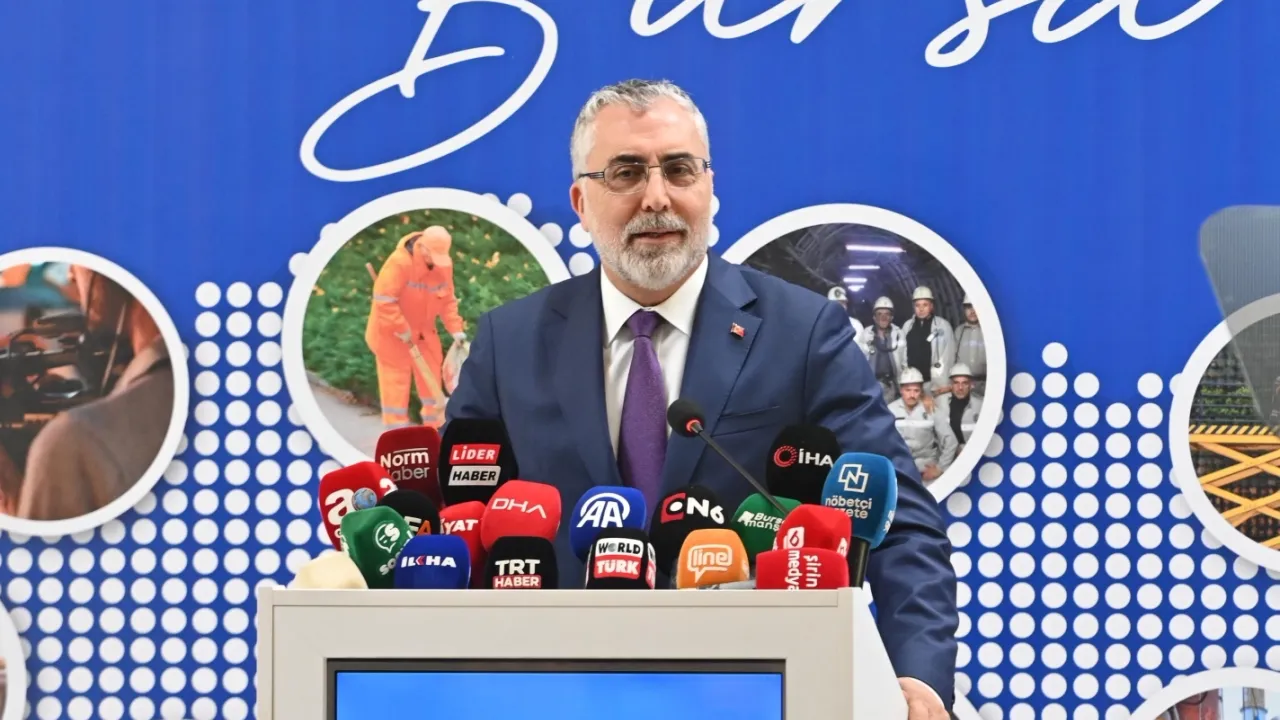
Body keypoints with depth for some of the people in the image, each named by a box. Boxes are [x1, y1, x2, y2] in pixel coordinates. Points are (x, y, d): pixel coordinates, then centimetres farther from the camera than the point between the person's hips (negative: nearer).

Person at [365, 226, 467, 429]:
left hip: (423, 332, 6)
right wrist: (402, 330, -27)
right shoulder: (399, 262, -27)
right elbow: (384, 299, -28)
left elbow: (448, 300, 3)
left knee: (432, 379, 9)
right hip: (391, 333, -6)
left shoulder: (444, 264, -6)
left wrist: (455, 329, -9)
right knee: (396, 382, -2)